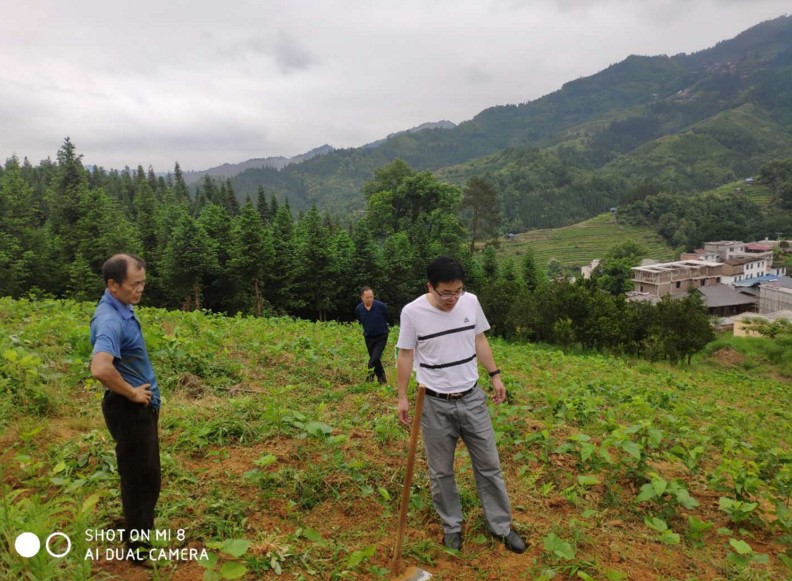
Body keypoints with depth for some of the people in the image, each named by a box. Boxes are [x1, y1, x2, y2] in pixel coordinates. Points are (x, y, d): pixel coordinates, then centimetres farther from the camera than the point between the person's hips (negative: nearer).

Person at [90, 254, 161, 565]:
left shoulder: (123, 309, 6)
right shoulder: (110, 320, -25)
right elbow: (100, 368, -41)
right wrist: (132, 393, -24)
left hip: (143, 406, 10)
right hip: (129, 409, -10)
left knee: (148, 476, 22)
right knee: (139, 478, 5)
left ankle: (145, 534, 40)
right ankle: (138, 549, 22)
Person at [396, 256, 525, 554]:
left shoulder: (471, 302, -6)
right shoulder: (412, 312, -16)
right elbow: (405, 356, -6)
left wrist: (495, 375, 10)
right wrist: (402, 397, -3)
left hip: (472, 398, 3)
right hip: (435, 405, -2)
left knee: (489, 465, 12)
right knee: (441, 471, 12)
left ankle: (501, 525, 30)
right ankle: (451, 526, 33)